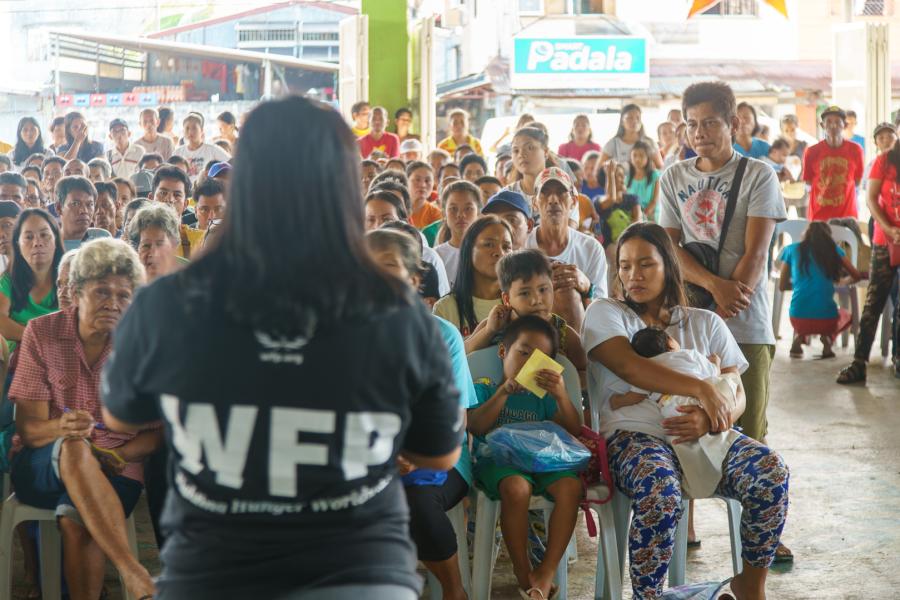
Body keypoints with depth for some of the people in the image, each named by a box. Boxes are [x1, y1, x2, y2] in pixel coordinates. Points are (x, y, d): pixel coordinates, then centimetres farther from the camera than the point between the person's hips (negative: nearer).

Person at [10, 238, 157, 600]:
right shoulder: (42, 334, -2)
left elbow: (156, 432, 3)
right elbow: (27, 427, -6)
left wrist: (115, 455, -16)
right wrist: (61, 427, -29)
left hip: (114, 472, 0)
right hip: (40, 468, 0)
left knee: (75, 523, -34)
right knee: (74, 449, -36)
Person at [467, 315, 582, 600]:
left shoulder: (542, 398, 24)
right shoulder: (484, 390, 16)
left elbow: (574, 430, 11)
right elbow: (475, 426, -4)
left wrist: (561, 395, -6)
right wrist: (504, 391, -10)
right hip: (495, 461, -3)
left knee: (570, 486, -30)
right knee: (516, 487, -39)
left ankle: (546, 574, -28)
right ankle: (523, 573, -23)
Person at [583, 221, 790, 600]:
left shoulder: (705, 323, 19)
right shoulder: (605, 314, 10)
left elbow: (736, 394, 10)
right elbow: (628, 366, -10)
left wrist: (708, 418, -15)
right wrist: (701, 390, -18)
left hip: (706, 432, 4)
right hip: (634, 433, -3)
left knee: (771, 474, -25)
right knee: (660, 493, -38)